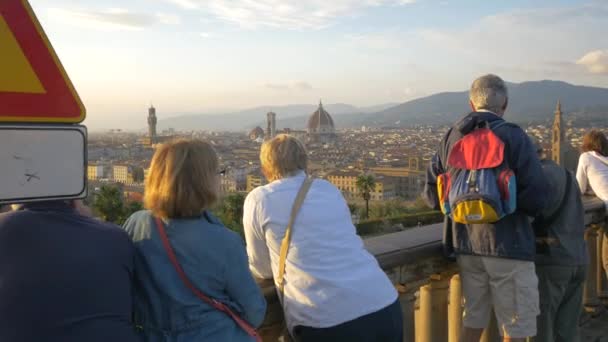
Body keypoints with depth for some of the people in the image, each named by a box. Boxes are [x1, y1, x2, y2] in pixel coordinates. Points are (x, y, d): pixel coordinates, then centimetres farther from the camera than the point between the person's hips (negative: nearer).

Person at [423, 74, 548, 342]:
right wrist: (514, 205, 7)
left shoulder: (452, 137, 6)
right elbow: (536, 198, -14)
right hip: (507, 245, -5)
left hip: (465, 244, 6)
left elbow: (432, 193, 6)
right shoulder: (513, 136, -9)